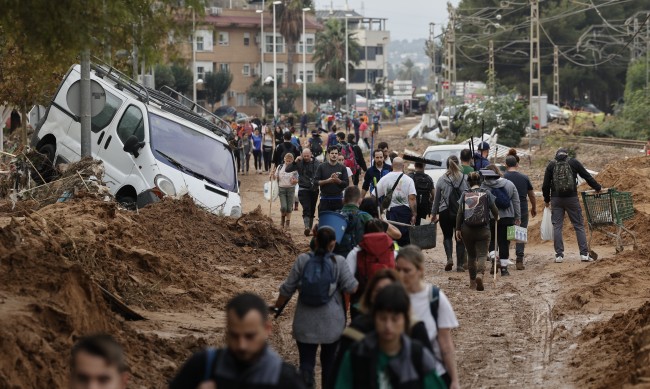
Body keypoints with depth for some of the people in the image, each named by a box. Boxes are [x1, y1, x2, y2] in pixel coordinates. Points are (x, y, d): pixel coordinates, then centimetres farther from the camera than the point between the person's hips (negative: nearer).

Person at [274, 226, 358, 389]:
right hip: (331, 324, 0)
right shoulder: (339, 262, -9)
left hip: (305, 324, 0)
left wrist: (277, 307, 15)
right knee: (329, 361, 17)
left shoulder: (302, 260, -5)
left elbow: (287, 289, -1)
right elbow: (352, 288, -8)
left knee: (306, 363, 2)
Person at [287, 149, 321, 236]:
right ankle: (307, 227, -27)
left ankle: (310, 228, 20)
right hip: (303, 189, -2)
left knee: (312, 210, 10)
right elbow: (287, 170, -5)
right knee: (306, 209, -16)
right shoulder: (300, 163, -1)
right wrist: (295, 162, -17)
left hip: (314, 190, 2)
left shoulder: (317, 163, 0)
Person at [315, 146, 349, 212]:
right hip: (325, 199, -1)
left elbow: (346, 184, 1)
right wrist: (327, 181, -14)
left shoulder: (342, 168, 5)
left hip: (338, 199, 1)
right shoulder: (322, 167, 4)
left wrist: (337, 180, -16)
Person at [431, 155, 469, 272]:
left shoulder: (441, 180, -2)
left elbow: (436, 199, 3)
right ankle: (460, 264, 6)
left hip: (445, 213, 0)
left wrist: (433, 214, 11)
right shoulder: (465, 179, -3)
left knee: (447, 236, 13)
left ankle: (449, 258, -9)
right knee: (460, 238, 8)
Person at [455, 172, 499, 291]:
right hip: (483, 229, -2)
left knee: (471, 255, 15)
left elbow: (460, 213, -2)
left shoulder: (464, 195, 1)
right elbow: (495, 211, 1)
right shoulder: (486, 194, -1)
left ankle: (472, 282, 20)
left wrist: (458, 229, 4)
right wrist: (496, 217, 24)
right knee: (482, 254, -2)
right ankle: (479, 274, -29)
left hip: (467, 230, 2)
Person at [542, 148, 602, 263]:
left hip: (556, 199, 1)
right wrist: (598, 188, 21)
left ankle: (559, 255, 1)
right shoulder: (573, 162, 4)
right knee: (579, 225, 5)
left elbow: (546, 185, 5)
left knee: (557, 226, 6)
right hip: (572, 198, -1)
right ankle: (584, 254, 0)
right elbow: (587, 176, 7)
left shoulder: (551, 165, 6)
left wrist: (546, 200, 19)